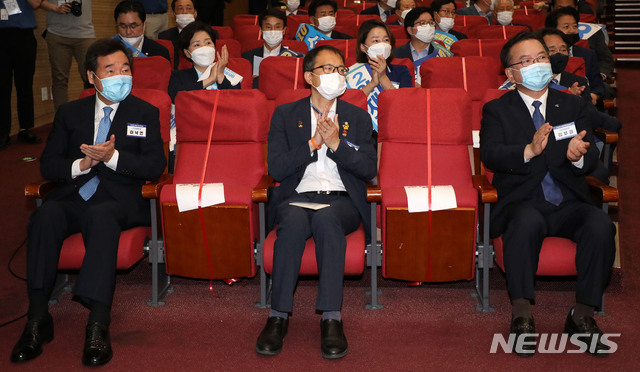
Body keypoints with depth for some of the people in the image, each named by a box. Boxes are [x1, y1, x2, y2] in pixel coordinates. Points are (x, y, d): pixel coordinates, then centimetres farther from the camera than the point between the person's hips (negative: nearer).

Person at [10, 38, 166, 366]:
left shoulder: (145, 113, 11)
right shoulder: (70, 113, 17)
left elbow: (155, 166, -1)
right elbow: (47, 164, 11)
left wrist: (113, 157, -15)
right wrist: (80, 165, -9)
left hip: (118, 200, -2)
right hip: (73, 197, 3)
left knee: (100, 216, -38)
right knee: (45, 216, -32)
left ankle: (98, 325, -42)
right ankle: (38, 320, -27)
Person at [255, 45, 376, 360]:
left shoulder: (358, 117, 17)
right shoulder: (285, 114, 14)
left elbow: (369, 170, 4)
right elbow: (276, 168, 1)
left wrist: (336, 144, -9)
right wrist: (313, 143, -8)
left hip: (341, 200, 0)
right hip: (297, 196, 0)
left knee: (326, 218, -36)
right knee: (294, 220, -36)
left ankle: (331, 318, -38)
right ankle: (278, 316, -31)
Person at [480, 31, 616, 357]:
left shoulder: (573, 106, 17)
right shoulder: (497, 110, 9)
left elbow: (591, 159, 5)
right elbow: (490, 155, -9)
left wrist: (578, 155, -21)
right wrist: (529, 151, -29)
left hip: (570, 204, 3)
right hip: (522, 202, -2)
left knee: (601, 226, -28)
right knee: (526, 223, -37)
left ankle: (582, 316, -15)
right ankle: (521, 317, -27)